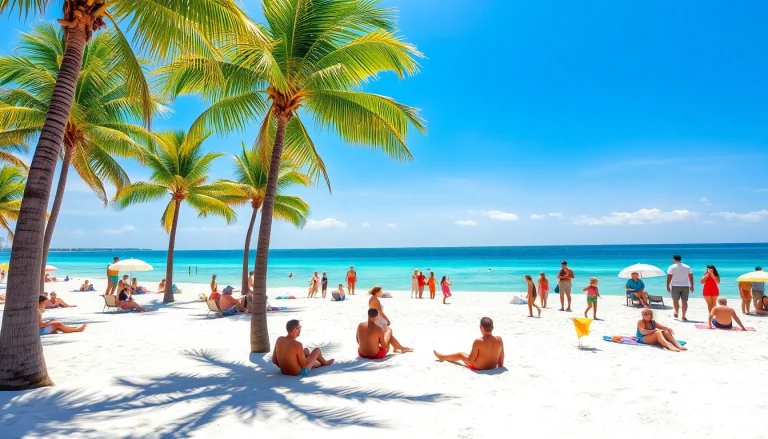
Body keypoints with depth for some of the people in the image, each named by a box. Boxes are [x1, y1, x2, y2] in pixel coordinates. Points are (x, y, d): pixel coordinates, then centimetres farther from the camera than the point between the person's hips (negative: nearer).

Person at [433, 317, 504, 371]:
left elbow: (470, 360, -19)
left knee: (461, 354, 23)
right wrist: (500, 368, 13)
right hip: (493, 367, 4)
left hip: (478, 368, -4)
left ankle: (443, 357, 50)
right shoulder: (499, 340, -16)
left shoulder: (478, 342, -27)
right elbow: (501, 357, -3)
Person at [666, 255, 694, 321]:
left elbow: (669, 277, -8)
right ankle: (683, 316, -1)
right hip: (685, 286, 2)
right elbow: (691, 277, 7)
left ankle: (676, 313, 24)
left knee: (675, 300, 13)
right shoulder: (687, 267, 8)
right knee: (684, 301, 2)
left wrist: (668, 286, -4)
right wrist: (691, 286, 13)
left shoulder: (672, 267, -3)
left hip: (675, 286, -2)